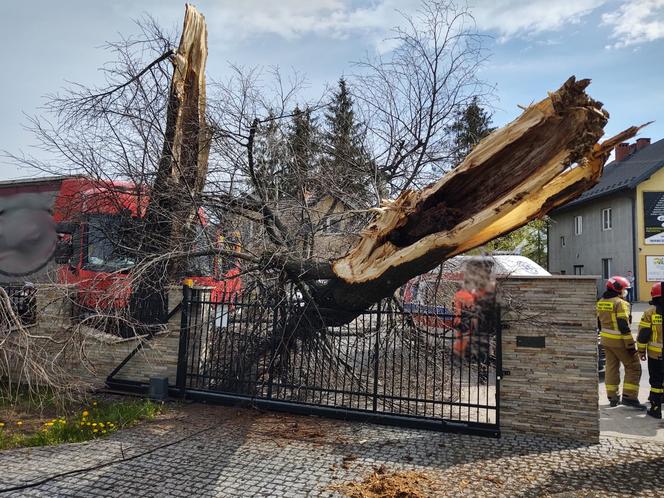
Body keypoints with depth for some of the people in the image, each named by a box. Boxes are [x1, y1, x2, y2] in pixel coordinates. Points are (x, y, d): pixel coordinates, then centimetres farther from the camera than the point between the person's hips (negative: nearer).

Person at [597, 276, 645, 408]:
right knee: (633, 367, 4)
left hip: (606, 339, 8)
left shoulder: (601, 302, 9)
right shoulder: (620, 303, -16)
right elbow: (624, 326, -20)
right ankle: (629, 397, 1)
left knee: (611, 367, 14)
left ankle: (612, 397, 19)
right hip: (619, 341, -8)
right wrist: (630, 345, -16)